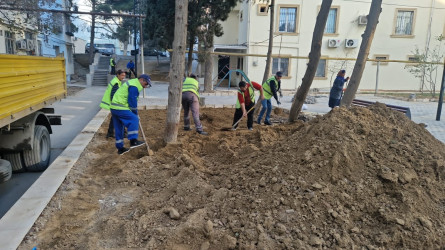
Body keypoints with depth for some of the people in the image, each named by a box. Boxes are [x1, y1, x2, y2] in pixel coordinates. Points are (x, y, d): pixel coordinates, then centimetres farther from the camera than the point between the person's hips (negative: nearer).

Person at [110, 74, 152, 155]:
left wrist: (135, 114, 20)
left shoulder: (131, 83, 22)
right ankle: (133, 141, -17)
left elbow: (132, 101, 24)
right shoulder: (134, 87, -12)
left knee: (118, 128, 13)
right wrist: (136, 114, -3)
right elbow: (132, 102, -14)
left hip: (114, 107, 11)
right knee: (134, 119, -14)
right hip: (120, 108, -11)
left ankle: (120, 148, 20)